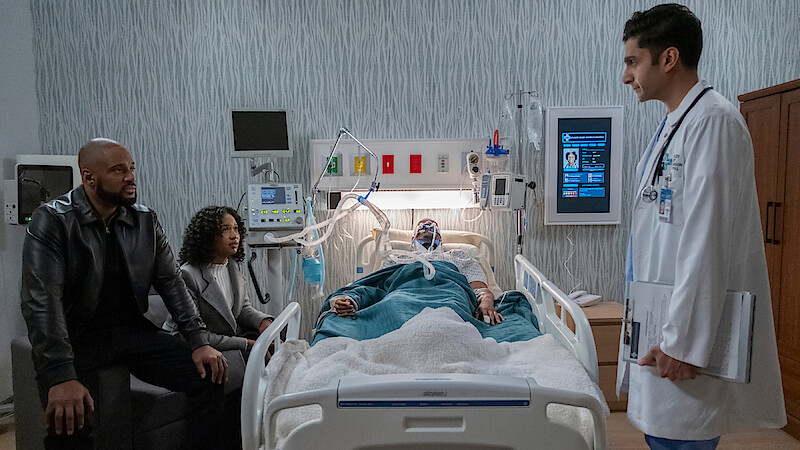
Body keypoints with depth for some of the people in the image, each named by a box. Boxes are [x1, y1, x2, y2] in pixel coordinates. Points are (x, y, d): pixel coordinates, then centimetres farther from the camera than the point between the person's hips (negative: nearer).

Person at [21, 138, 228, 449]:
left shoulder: (145, 220, 5)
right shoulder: (51, 221, -10)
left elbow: (170, 282, 5)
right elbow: (41, 300, -19)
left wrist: (199, 342, -7)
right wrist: (61, 377, -30)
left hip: (132, 330, 4)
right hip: (75, 336, -4)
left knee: (209, 373, -12)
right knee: (68, 419, -32)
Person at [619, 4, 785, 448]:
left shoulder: (713, 120, -14)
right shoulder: (673, 124, 16)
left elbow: (707, 244, -21)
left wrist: (683, 344, -20)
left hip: (687, 333, -9)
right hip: (659, 327, 9)